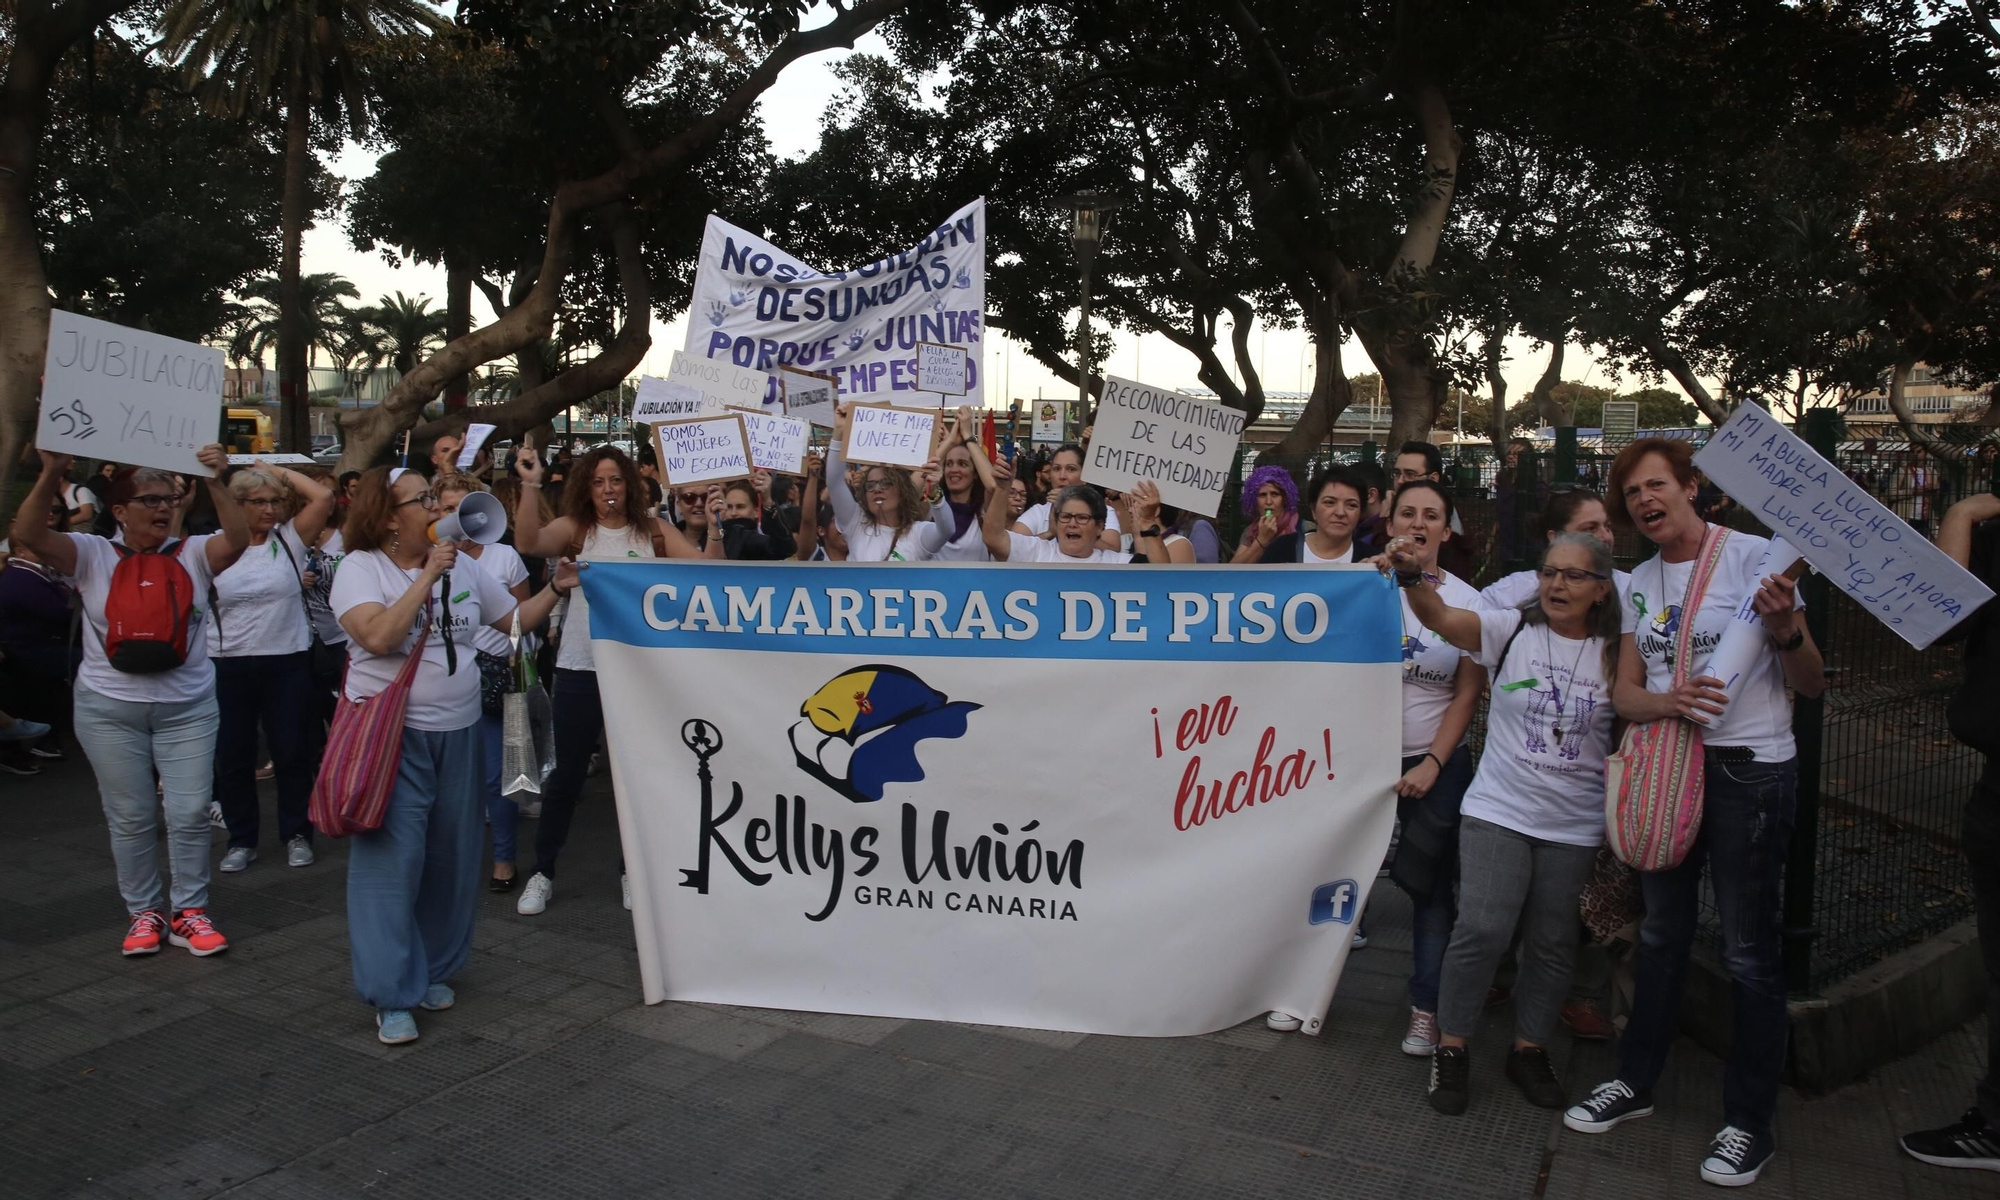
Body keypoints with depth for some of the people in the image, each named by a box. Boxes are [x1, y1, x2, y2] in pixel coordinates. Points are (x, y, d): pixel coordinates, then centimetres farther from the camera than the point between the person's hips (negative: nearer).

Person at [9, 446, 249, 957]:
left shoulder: (193, 554, -1)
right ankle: (144, 912, 23)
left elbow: (237, 540, -19)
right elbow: (28, 535, -14)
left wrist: (218, 484, -30)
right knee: (130, 816, 9)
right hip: (109, 709, 0)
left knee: (190, 812, 1)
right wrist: (51, 474, -27)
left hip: (187, 707, 0)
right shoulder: (93, 555, -1)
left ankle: (189, 912, 15)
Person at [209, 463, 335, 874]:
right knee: (233, 755, 10)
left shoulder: (290, 539, -1)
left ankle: (296, 834, 21)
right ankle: (241, 838, 25)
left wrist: (277, 471, -4)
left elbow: (324, 497, -12)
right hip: (229, 666, 1)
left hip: (288, 662, -1)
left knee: (292, 752, 6)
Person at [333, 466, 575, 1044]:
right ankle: (391, 994, 5)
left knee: (451, 858, 11)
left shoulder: (463, 566, 9)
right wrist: (429, 575, -19)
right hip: (391, 733, -5)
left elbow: (515, 620, 13)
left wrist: (557, 589, 1)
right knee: (393, 859, -5)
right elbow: (377, 637, -23)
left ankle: (433, 969, 27)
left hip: (458, 731, 5)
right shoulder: (360, 567, -6)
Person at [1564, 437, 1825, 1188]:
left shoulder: (1753, 557, -9)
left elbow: (1812, 685, -8)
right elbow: (1625, 693, 2)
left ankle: (1749, 1121, 18)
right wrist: (1666, 702, -19)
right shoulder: (1640, 585, 8)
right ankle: (1636, 1082, 31)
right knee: (1661, 934, 17)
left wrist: (1786, 632, -29)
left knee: (1749, 951, 3)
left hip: (1750, 771, -5)